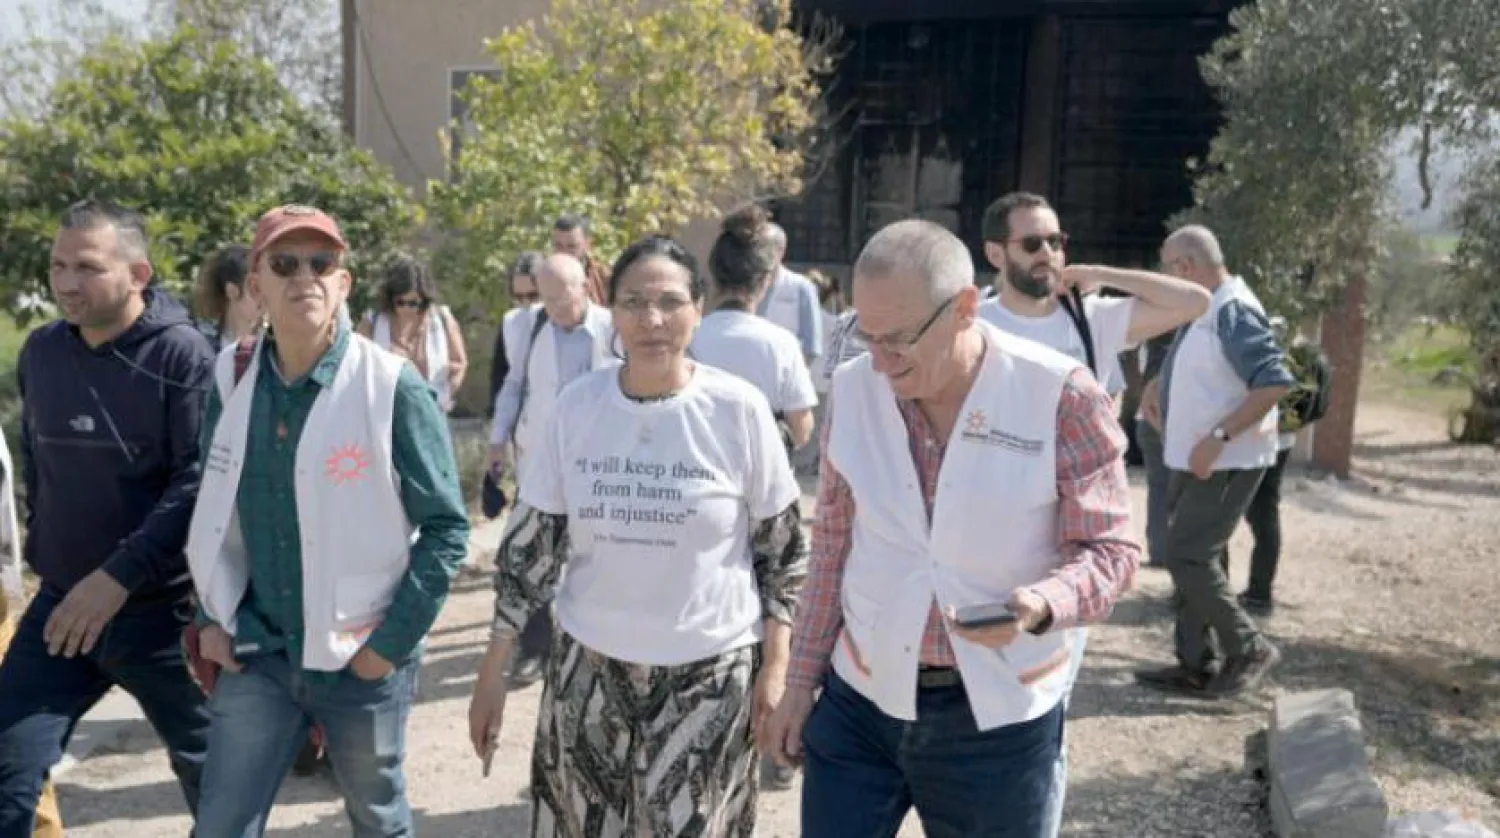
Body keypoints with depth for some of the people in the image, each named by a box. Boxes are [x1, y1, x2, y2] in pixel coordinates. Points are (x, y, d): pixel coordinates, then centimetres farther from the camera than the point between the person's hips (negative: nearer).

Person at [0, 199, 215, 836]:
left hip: (162, 608, -4)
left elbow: (202, 481, -21)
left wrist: (119, 575, -25)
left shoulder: (183, 356, -14)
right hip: (61, 604, 5)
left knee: (207, 766, 12)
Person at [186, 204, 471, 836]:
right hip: (256, 652, 3)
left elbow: (446, 527, -12)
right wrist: (212, 617, 6)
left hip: (363, 656, -3)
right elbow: (213, 511, 12)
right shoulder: (231, 379, -1)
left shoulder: (392, 388, -15)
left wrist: (394, 641, -13)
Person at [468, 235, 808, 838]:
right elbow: (529, 544, 2)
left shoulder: (738, 408, -11)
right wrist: (494, 668, 2)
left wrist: (774, 666, -4)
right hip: (590, 669, 2)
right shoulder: (578, 404, -4)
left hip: (710, 673, -2)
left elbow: (783, 547, -2)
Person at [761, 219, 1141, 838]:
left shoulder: (1061, 398, -14)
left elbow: (1109, 549, -8)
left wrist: (1041, 603, -29)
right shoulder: (853, 389, -3)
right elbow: (832, 544, 6)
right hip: (859, 701, 3)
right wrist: (801, 681, 8)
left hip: (998, 717, -2)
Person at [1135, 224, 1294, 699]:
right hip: (1194, 460, 10)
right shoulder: (1204, 308, 11)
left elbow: (1275, 382, -26)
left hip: (1225, 463, -10)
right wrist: (1158, 386, 11)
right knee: (1193, 559, 11)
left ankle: (1249, 649, 6)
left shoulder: (1234, 311, -19)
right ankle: (1197, 665, 19)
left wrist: (1218, 437, -28)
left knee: (1185, 558, -9)